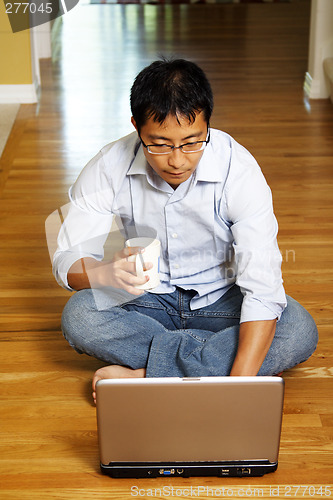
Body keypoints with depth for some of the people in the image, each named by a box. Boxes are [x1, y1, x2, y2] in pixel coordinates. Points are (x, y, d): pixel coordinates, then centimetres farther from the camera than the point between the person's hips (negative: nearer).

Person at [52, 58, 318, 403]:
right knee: (78, 317, -28)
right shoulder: (109, 167, -18)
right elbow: (67, 260, -13)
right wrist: (107, 272, -39)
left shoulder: (239, 170, -24)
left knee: (299, 332, -28)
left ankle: (142, 373, -26)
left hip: (222, 298, 0)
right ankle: (210, 360, -21)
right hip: (148, 301, 1)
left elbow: (262, 287, -30)